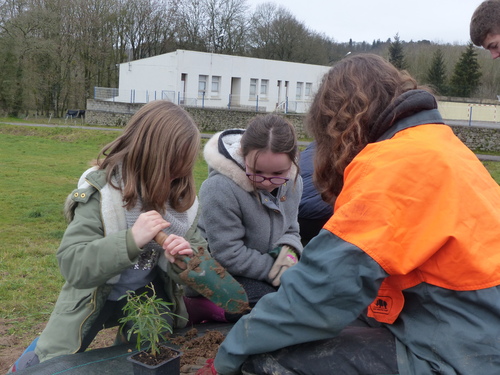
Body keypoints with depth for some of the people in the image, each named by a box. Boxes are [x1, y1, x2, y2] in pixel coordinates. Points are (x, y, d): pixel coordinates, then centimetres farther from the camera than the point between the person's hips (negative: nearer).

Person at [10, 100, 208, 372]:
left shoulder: (179, 196, -10)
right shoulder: (100, 192, -23)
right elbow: (71, 264, -29)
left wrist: (185, 260, -31)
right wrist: (131, 240, -42)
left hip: (149, 295, 4)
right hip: (95, 296, -3)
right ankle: (37, 355, 38)